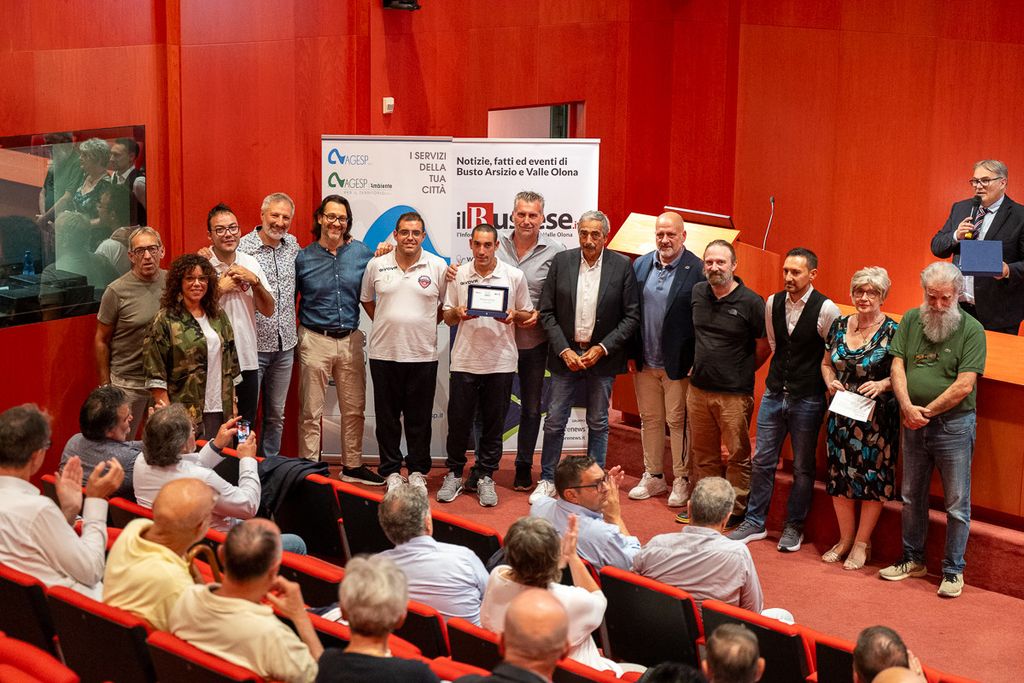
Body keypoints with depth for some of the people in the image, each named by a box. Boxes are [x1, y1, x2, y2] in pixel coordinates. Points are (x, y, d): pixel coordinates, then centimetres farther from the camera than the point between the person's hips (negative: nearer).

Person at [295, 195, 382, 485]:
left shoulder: (362, 252, 3)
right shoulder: (303, 258, 0)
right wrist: (296, 334, 0)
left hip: (351, 340, 2)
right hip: (315, 340, -2)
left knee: (354, 409, 10)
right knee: (311, 411, 2)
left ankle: (352, 466, 23)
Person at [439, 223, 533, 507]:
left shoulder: (514, 276, 2)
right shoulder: (458, 275, 5)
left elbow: (528, 315, 9)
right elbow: (447, 318, 11)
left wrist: (513, 315, -13)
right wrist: (458, 313, -11)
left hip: (500, 361, -1)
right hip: (465, 359, 1)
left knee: (493, 424, 6)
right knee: (458, 420, 4)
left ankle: (484, 476, 18)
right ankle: (454, 474, 19)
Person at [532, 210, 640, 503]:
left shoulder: (621, 266, -5)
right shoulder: (561, 261, -2)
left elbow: (632, 316, -4)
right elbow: (547, 312, 0)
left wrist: (602, 348, -12)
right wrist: (564, 350, -10)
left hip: (602, 356, -1)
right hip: (566, 353, 1)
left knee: (598, 424, 9)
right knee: (554, 421, 4)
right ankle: (547, 481, 17)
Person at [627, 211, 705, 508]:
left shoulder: (697, 269, -10)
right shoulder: (640, 265, 6)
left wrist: (696, 362, -13)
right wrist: (631, 353, 5)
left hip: (678, 364, -5)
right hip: (644, 362, 5)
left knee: (678, 422, 3)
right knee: (650, 420, 15)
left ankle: (681, 480, 16)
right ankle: (653, 477, 27)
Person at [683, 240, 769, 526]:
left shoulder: (751, 302, -12)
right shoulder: (697, 293, 4)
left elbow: (765, 345, -2)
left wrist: (742, 372, 7)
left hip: (735, 394, -5)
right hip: (698, 389, 5)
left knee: (738, 455, 2)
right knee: (702, 453, 15)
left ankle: (736, 511, 12)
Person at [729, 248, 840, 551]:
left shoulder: (826, 310, -14)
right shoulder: (772, 303, 2)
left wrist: (828, 386, -1)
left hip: (807, 399, -4)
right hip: (774, 393, 4)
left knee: (802, 467, 7)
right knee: (762, 460, 8)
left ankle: (794, 527, 21)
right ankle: (755, 522, 19)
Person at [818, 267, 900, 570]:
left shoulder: (892, 332, -8)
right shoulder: (839, 326, 6)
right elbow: (826, 362, 17)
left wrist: (883, 385, -23)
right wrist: (830, 381, -3)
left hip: (877, 418, -4)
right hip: (841, 415, 5)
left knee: (872, 477, 2)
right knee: (840, 474, 9)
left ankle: (862, 543, 16)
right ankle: (845, 538, 25)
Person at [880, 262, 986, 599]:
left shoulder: (972, 330, -10)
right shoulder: (910, 321, 4)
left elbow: (964, 385, -16)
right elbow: (897, 366, -1)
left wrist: (926, 412, -14)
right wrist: (907, 407, -16)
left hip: (954, 425, -5)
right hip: (914, 423, 5)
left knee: (957, 504, 3)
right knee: (912, 498, 16)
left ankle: (953, 571, 14)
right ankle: (913, 560, 31)